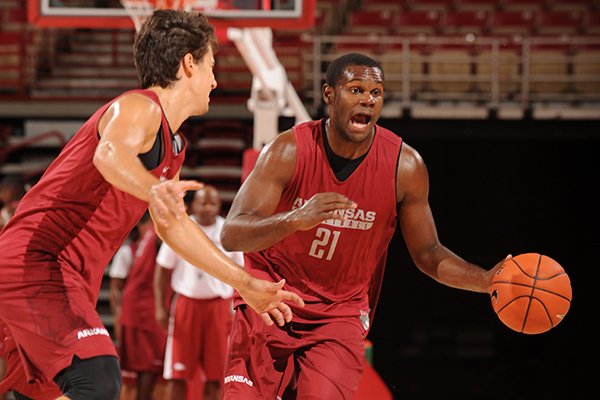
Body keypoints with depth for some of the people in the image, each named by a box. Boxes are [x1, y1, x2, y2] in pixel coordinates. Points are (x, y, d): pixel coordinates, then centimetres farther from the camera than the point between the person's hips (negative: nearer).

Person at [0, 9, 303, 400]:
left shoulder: (174, 145, 19)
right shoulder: (139, 108, -13)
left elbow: (172, 226, 32)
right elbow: (110, 154, -37)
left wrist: (245, 283, 35)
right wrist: (154, 190, -58)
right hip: (35, 263, -11)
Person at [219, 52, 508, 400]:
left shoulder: (405, 166, -11)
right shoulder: (289, 150, -16)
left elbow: (427, 253, 2)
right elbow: (231, 236, -23)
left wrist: (487, 280, -15)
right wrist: (296, 219, -42)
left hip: (340, 314, 1)